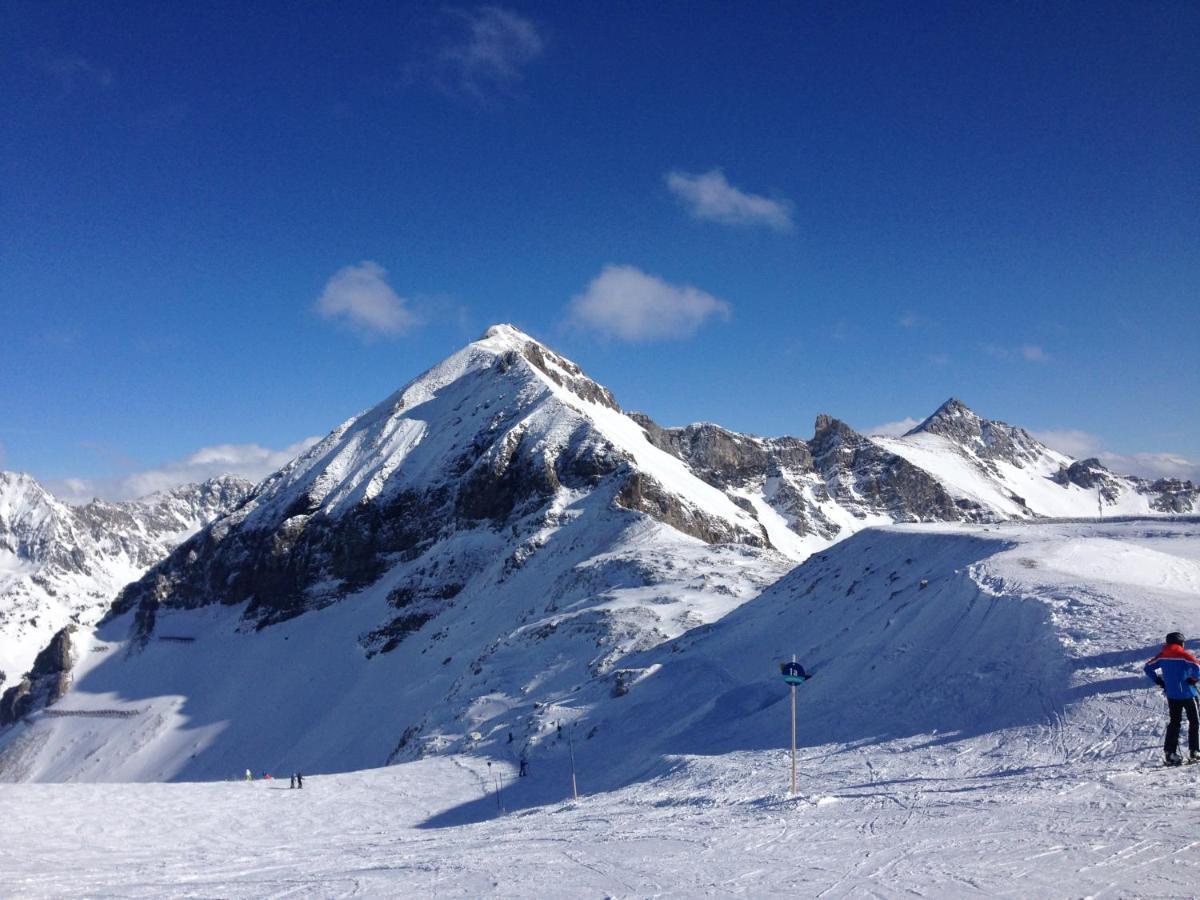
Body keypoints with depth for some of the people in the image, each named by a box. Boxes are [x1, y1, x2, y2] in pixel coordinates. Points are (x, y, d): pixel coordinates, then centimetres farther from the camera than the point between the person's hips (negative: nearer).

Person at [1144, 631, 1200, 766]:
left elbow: (1147, 668, 6)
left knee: (1174, 722, 12)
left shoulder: (1162, 655, 2)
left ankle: (1170, 753, 6)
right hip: (1187, 694, -4)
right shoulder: (1183, 655, -12)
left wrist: (1159, 681, 10)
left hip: (1171, 695, 4)